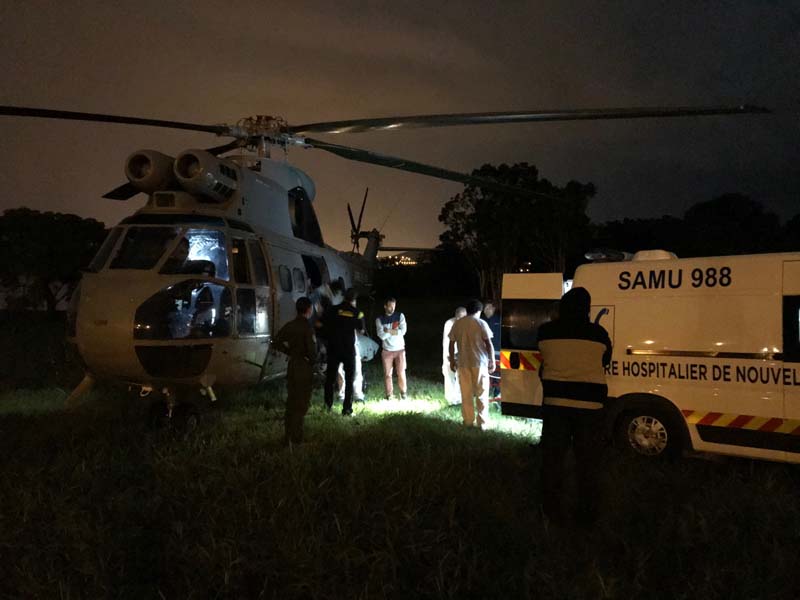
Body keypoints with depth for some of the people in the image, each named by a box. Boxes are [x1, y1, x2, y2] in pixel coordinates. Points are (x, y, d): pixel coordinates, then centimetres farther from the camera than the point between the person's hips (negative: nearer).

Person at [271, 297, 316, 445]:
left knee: (291, 401, 16)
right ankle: (296, 438, 6)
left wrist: (290, 352, 5)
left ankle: (288, 436, 23)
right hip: (304, 367, -6)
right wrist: (311, 359, -1)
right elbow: (312, 350, -22)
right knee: (301, 403, 4)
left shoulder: (289, 325, 1)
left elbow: (276, 343, 3)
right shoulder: (307, 328, -18)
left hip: (292, 366, 6)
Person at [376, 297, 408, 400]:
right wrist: (395, 330, -12)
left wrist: (389, 331, -14)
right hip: (387, 351, 0)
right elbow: (381, 335, -13)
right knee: (387, 374, 1)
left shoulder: (400, 316, 1)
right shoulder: (379, 319, -1)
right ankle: (389, 394, 11)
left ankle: (403, 392, 17)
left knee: (401, 373, 0)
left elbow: (403, 331, -12)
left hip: (400, 349, 0)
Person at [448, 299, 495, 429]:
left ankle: (468, 421, 16)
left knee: (466, 394, 11)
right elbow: (489, 344, -7)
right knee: (482, 394, 5)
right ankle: (482, 423, 6)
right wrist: (492, 361, 1)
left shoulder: (457, 323, 4)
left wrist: (452, 360, 15)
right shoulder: (481, 323, -5)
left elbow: (452, 344, 6)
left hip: (463, 363, 3)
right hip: (479, 362, -2)